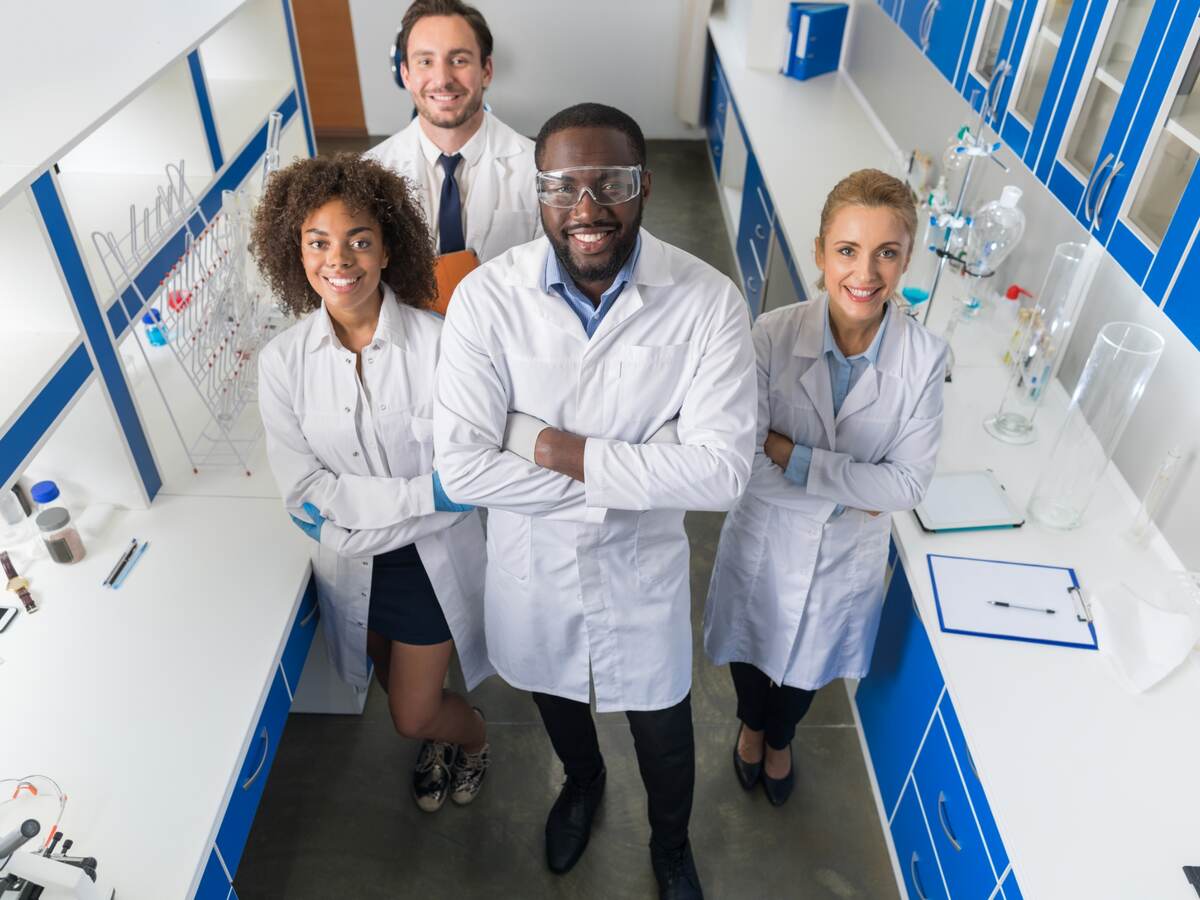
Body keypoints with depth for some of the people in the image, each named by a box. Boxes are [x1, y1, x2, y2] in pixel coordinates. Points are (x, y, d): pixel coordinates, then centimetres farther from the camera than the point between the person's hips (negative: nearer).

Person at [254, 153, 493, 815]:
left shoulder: (437, 344, -24)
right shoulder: (283, 360, -15)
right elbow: (302, 488, -17)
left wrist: (349, 509, -20)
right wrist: (424, 491, -25)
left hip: (430, 555, -3)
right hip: (348, 564, 3)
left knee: (412, 713, 10)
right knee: (398, 689, 27)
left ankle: (472, 735, 46)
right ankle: (438, 737, 62)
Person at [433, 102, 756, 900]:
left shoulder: (707, 301, -22)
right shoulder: (487, 297, -20)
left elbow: (723, 468, -25)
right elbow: (463, 467, -24)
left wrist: (575, 456, -26)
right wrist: (631, 478, -25)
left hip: (642, 564, -1)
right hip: (532, 561, 2)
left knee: (663, 729, 21)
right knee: (553, 694, 30)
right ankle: (582, 779, 66)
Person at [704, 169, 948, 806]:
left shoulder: (924, 357, -21)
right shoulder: (773, 336, -25)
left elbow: (909, 483, -19)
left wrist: (795, 458, -27)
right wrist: (850, 492, -23)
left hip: (849, 555, 1)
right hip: (765, 539, -1)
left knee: (811, 659, 28)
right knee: (754, 647, 26)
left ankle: (779, 739, 63)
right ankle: (752, 725, 63)